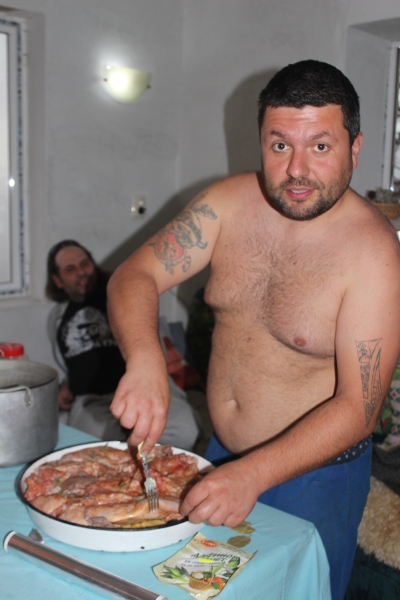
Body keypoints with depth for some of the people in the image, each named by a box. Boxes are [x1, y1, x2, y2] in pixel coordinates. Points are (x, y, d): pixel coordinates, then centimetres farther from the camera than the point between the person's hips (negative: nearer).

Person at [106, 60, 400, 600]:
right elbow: (134, 276, -12)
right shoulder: (229, 203, -8)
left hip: (313, 475, -5)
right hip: (221, 453, 5)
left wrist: (252, 476, -35)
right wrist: (144, 360, -33)